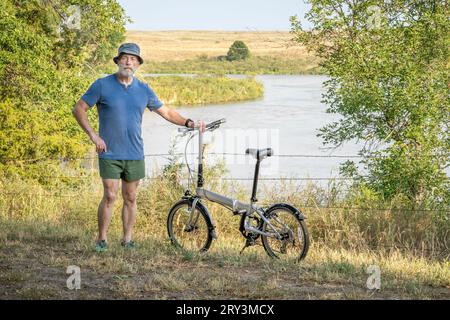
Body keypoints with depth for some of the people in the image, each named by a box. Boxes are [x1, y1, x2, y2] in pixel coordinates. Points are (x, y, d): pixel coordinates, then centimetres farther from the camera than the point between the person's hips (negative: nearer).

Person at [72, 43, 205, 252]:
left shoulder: (144, 90, 8)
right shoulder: (102, 85, -3)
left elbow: (166, 112, 15)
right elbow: (79, 109, 0)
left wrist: (188, 123, 2)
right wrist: (93, 135, -9)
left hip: (135, 154, 4)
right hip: (110, 154, -3)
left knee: (130, 198, 7)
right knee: (110, 196, -7)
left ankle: (128, 239, 17)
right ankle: (102, 240, 6)